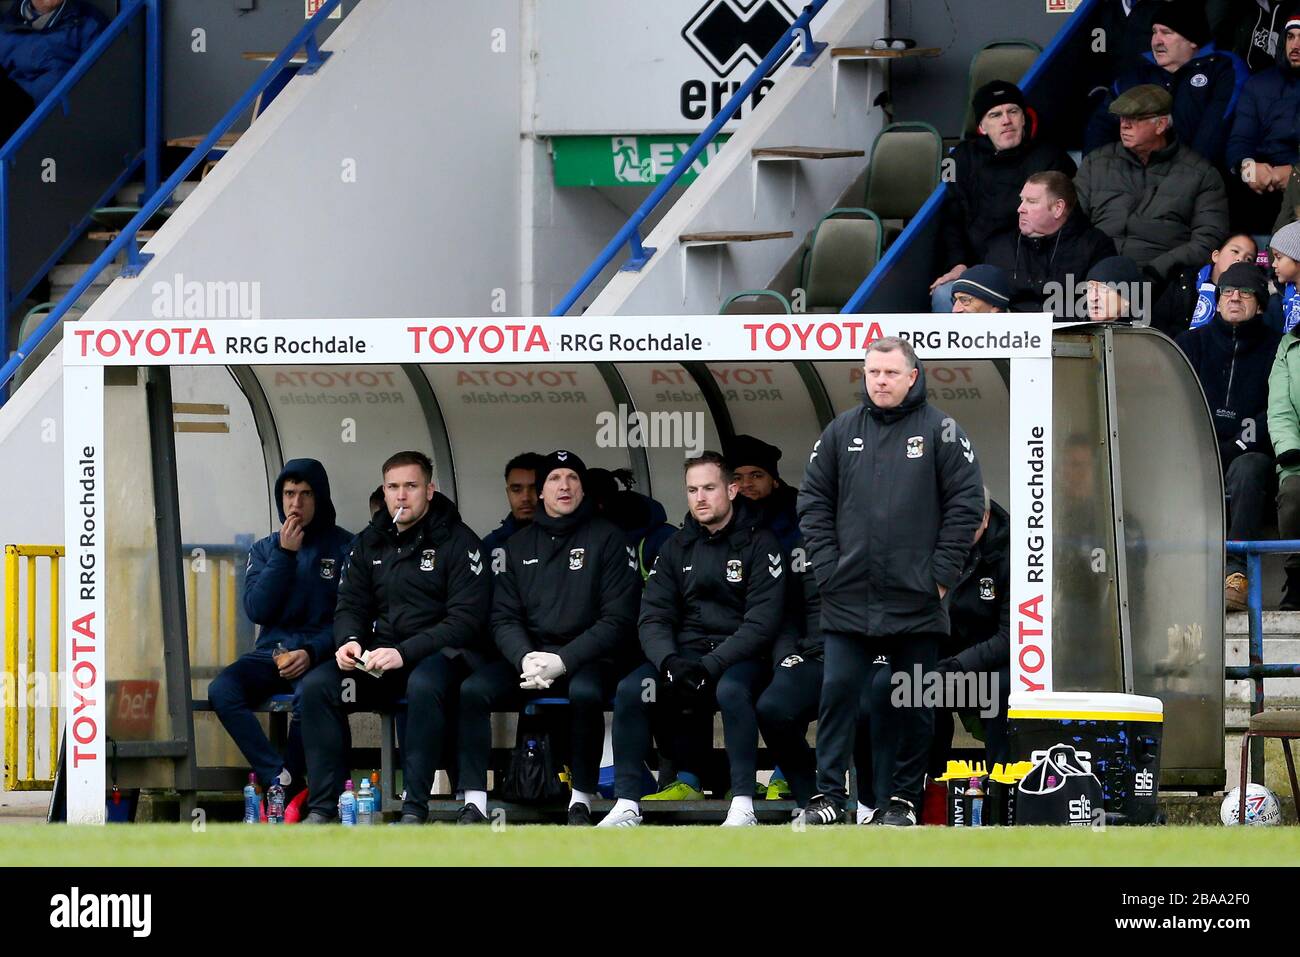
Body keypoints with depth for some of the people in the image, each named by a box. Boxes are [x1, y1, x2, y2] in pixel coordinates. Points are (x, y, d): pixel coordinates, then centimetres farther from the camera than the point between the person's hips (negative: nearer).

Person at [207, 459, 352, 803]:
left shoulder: (344, 548, 4)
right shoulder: (265, 550, 16)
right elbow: (256, 610, 1)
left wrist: (312, 652, -17)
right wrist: (285, 555, -5)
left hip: (320, 655, -4)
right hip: (270, 655, 4)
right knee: (222, 690, -27)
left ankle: (281, 786, -19)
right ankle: (284, 782, -29)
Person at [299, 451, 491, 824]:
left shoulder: (458, 542, -4)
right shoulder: (370, 543, 14)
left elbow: (466, 620, -11)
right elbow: (351, 606, 15)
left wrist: (405, 653, -22)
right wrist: (348, 641, -10)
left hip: (439, 654, -5)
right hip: (379, 656, 5)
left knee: (424, 685, -39)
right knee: (316, 685, -19)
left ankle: (414, 810, -34)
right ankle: (321, 806, -17)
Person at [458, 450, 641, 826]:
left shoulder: (606, 538, 3)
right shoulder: (518, 545, 15)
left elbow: (618, 619, -5)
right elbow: (504, 618, 9)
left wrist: (562, 661, -17)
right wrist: (525, 658, -14)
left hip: (586, 657, -4)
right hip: (528, 653, 4)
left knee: (585, 692, -37)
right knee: (473, 689, -23)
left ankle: (581, 801, -25)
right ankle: (474, 804, -24)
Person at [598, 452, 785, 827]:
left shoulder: (759, 544, -3)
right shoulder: (676, 547, 11)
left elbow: (761, 623, -12)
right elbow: (653, 618, 4)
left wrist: (710, 666, -22)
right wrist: (670, 662, -18)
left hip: (738, 656, -4)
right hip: (682, 652, 4)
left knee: (730, 690, -38)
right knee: (630, 690, -22)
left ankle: (743, 807, -33)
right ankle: (626, 804, -20)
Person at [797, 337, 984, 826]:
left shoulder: (940, 431, -1)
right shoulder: (841, 431, 7)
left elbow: (967, 503, -2)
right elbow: (814, 502, 10)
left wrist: (942, 573, -7)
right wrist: (827, 567, 0)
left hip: (916, 601, -2)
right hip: (848, 598, 2)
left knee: (915, 702, 5)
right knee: (838, 693, -2)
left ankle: (906, 796, 13)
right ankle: (829, 793, 2)